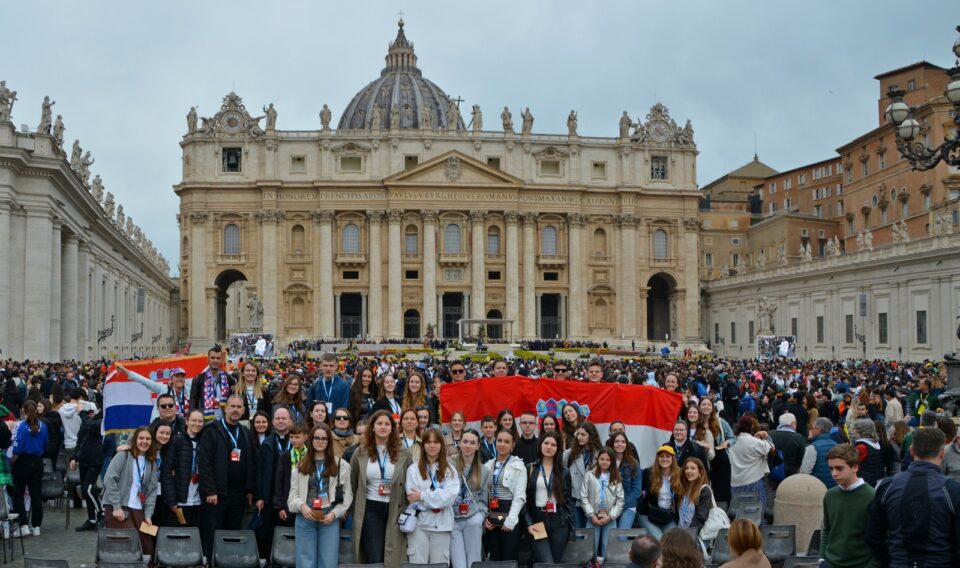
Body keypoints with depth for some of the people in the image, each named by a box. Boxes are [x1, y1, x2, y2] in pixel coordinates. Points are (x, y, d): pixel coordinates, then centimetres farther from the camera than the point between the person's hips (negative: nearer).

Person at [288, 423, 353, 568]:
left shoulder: (341, 465, 7)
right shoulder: (301, 465, 12)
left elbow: (347, 495, 5)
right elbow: (293, 494, 8)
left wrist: (334, 513, -8)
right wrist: (301, 506, -13)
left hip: (330, 519, -1)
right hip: (305, 518, 1)